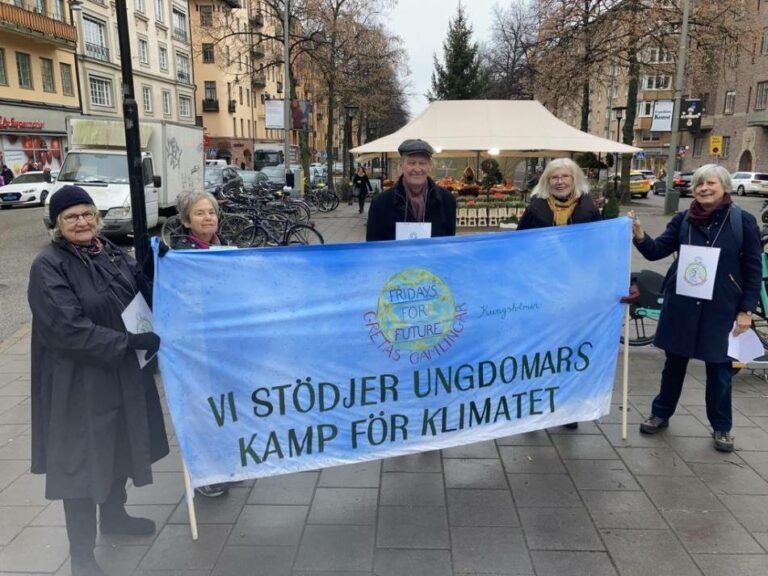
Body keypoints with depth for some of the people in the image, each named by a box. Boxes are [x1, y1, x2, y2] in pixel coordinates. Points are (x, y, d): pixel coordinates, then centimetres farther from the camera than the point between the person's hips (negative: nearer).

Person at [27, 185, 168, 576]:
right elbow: (69, 328, -25)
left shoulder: (111, 252, 4)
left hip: (125, 373, 7)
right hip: (79, 382, -7)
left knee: (120, 448, 21)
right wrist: (129, 342, -26)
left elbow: (144, 296, 11)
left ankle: (113, 515, 45)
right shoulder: (48, 266, -16)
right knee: (84, 459, 4)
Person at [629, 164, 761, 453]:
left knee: (719, 367, 10)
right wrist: (640, 236, -24)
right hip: (681, 304, 2)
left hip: (721, 307, -2)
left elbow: (753, 269, -3)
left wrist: (746, 310, -6)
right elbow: (656, 250, -3)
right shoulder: (683, 219, -1)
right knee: (674, 361, 15)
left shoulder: (743, 221, -6)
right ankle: (661, 413, 32)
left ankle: (721, 427, 28)